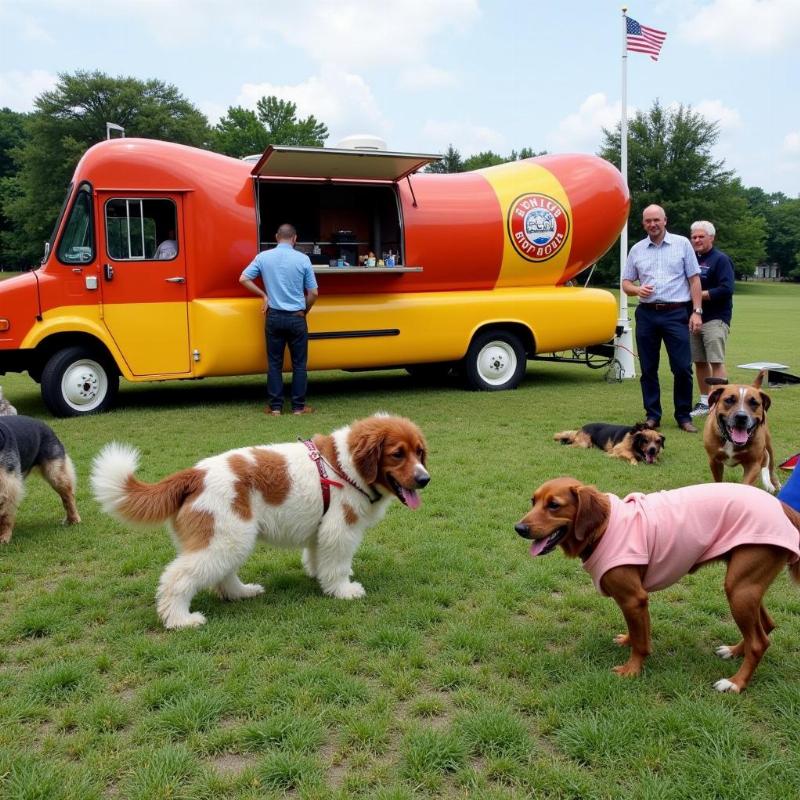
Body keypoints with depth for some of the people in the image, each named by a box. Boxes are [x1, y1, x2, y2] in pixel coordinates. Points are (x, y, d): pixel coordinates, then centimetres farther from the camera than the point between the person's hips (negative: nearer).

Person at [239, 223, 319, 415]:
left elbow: (243, 279, 0)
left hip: (274, 317, 2)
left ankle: (275, 406, 12)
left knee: (274, 363, 10)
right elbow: (313, 293, -4)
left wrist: (263, 295, 9)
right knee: (299, 364, 8)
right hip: (296, 318, -2)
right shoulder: (303, 259, -6)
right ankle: (298, 406, 11)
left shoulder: (263, 257, 0)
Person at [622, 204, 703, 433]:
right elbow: (625, 283, 13)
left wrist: (697, 311, -4)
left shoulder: (682, 244, 5)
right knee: (648, 368, 6)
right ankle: (652, 415, 16)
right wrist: (637, 289, -10)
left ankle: (684, 416, 8)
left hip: (676, 314, -2)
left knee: (683, 367, -4)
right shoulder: (637, 249, 11)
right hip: (647, 314, 3)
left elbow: (694, 279, 3)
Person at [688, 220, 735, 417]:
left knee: (716, 362, -10)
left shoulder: (720, 259, -5)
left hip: (715, 319, -7)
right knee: (699, 362, 10)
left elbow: (726, 290, -16)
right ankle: (704, 402, 19)